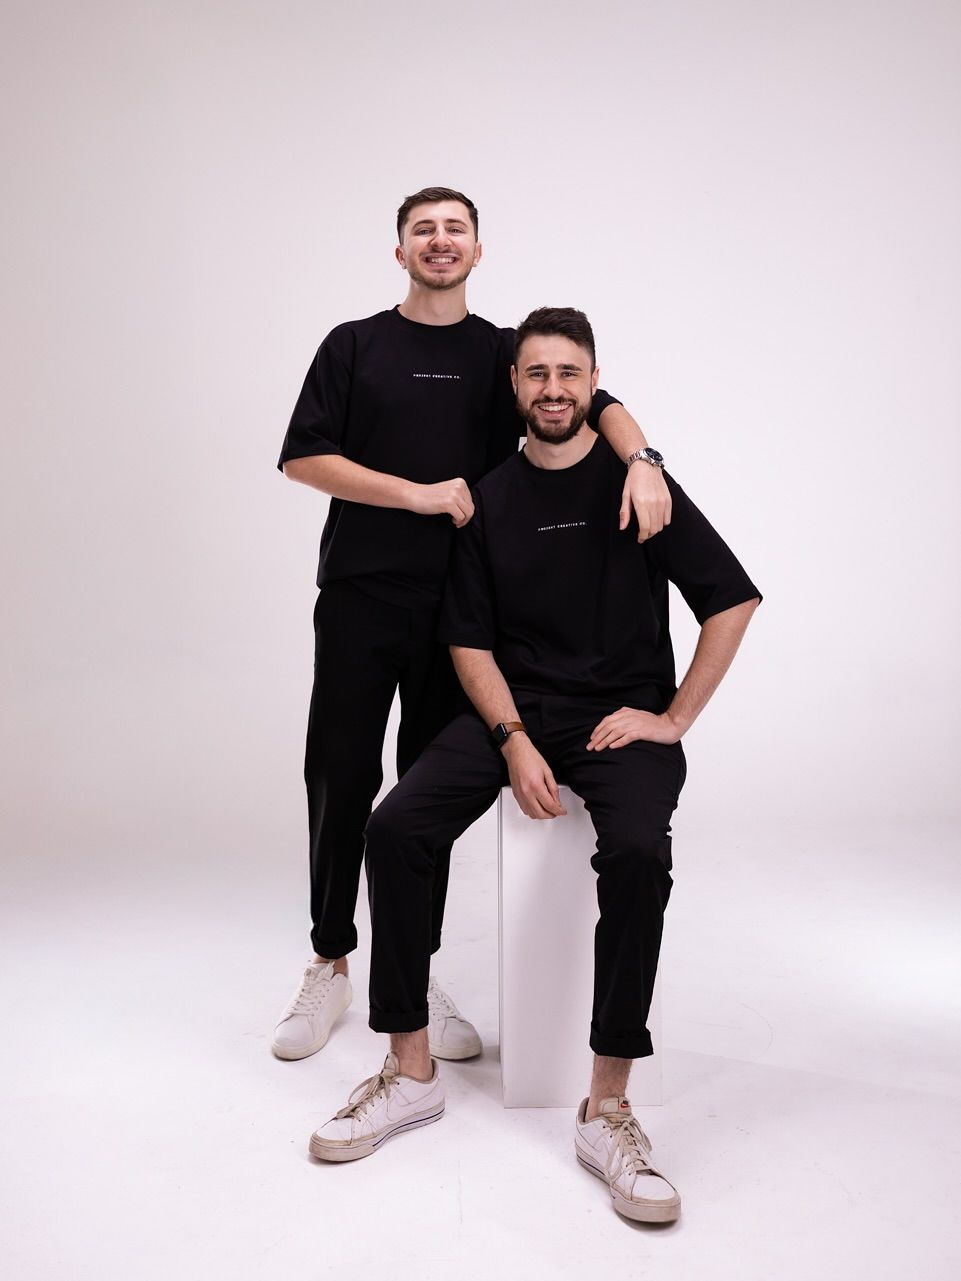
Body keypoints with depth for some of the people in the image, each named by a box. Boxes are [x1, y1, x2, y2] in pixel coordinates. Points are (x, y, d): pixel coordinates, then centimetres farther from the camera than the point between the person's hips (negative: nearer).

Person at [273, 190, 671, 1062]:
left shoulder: (503, 353, 10)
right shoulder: (354, 345, 8)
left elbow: (597, 403, -5)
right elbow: (303, 457, -1)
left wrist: (641, 461, -26)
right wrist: (419, 494, -10)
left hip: (459, 602, 1)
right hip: (360, 594, 0)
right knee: (340, 779, 3)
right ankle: (330, 964, 20)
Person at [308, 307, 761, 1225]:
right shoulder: (491, 499, 9)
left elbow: (733, 600, 0)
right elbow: (470, 641, 7)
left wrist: (674, 718, -7)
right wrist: (515, 742, -9)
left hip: (622, 715, -3)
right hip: (513, 708, 3)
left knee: (638, 853, -33)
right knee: (395, 828, -20)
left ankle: (607, 1108, -19)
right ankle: (411, 1072, -6)